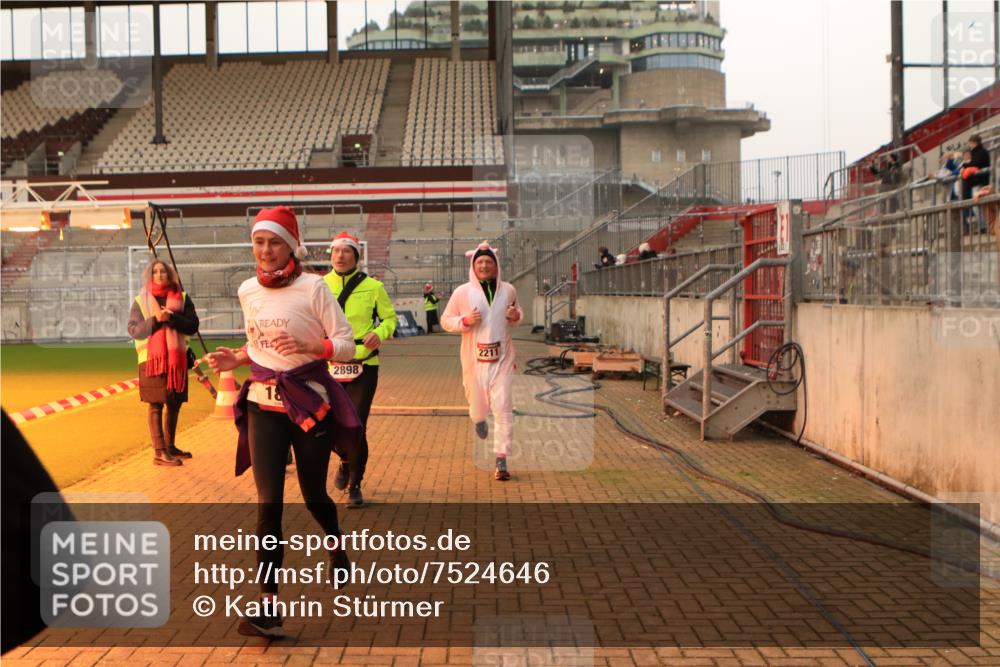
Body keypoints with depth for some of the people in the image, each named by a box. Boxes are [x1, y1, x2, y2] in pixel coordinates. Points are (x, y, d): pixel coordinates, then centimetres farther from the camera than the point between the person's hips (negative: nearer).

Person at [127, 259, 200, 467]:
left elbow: (193, 326, -1)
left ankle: (170, 446, 24)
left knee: (174, 403, 10)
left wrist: (172, 318, -17)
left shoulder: (182, 298, 6)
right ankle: (159, 452, -4)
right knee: (156, 404, -5)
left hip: (177, 358, 3)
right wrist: (156, 320, -17)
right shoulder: (141, 301, 3)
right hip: (151, 358, -3)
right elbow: (133, 329, -4)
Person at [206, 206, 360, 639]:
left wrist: (307, 346, -26)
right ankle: (268, 606, -5)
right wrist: (237, 359, 2)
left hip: (310, 402, -3)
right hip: (264, 404, 3)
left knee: (313, 496, 9)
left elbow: (345, 344, -9)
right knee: (268, 502, -6)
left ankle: (336, 545, 44)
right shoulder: (248, 291, 6)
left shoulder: (312, 287, -9)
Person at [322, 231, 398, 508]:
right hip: (330, 366, 2)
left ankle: (355, 486, 13)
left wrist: (380, 333, -14)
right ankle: (346, 462, 42)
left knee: (356, 427, -6)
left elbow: (389, 317, 8)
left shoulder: (373, 287, -2)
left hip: (363, 365, -2)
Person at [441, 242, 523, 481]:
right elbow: (445, 321, 4)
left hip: (501, 358, 0)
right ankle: (479, 420, 52)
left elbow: (518, 313, 21)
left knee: (503, 408, -8)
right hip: (474, 359, 0)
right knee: (478, 404, 12)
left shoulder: (508, 290, 5)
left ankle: (501, 460, -3)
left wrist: (516, 316, -3)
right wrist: (465, 320, -15)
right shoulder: (462, 292, -1)